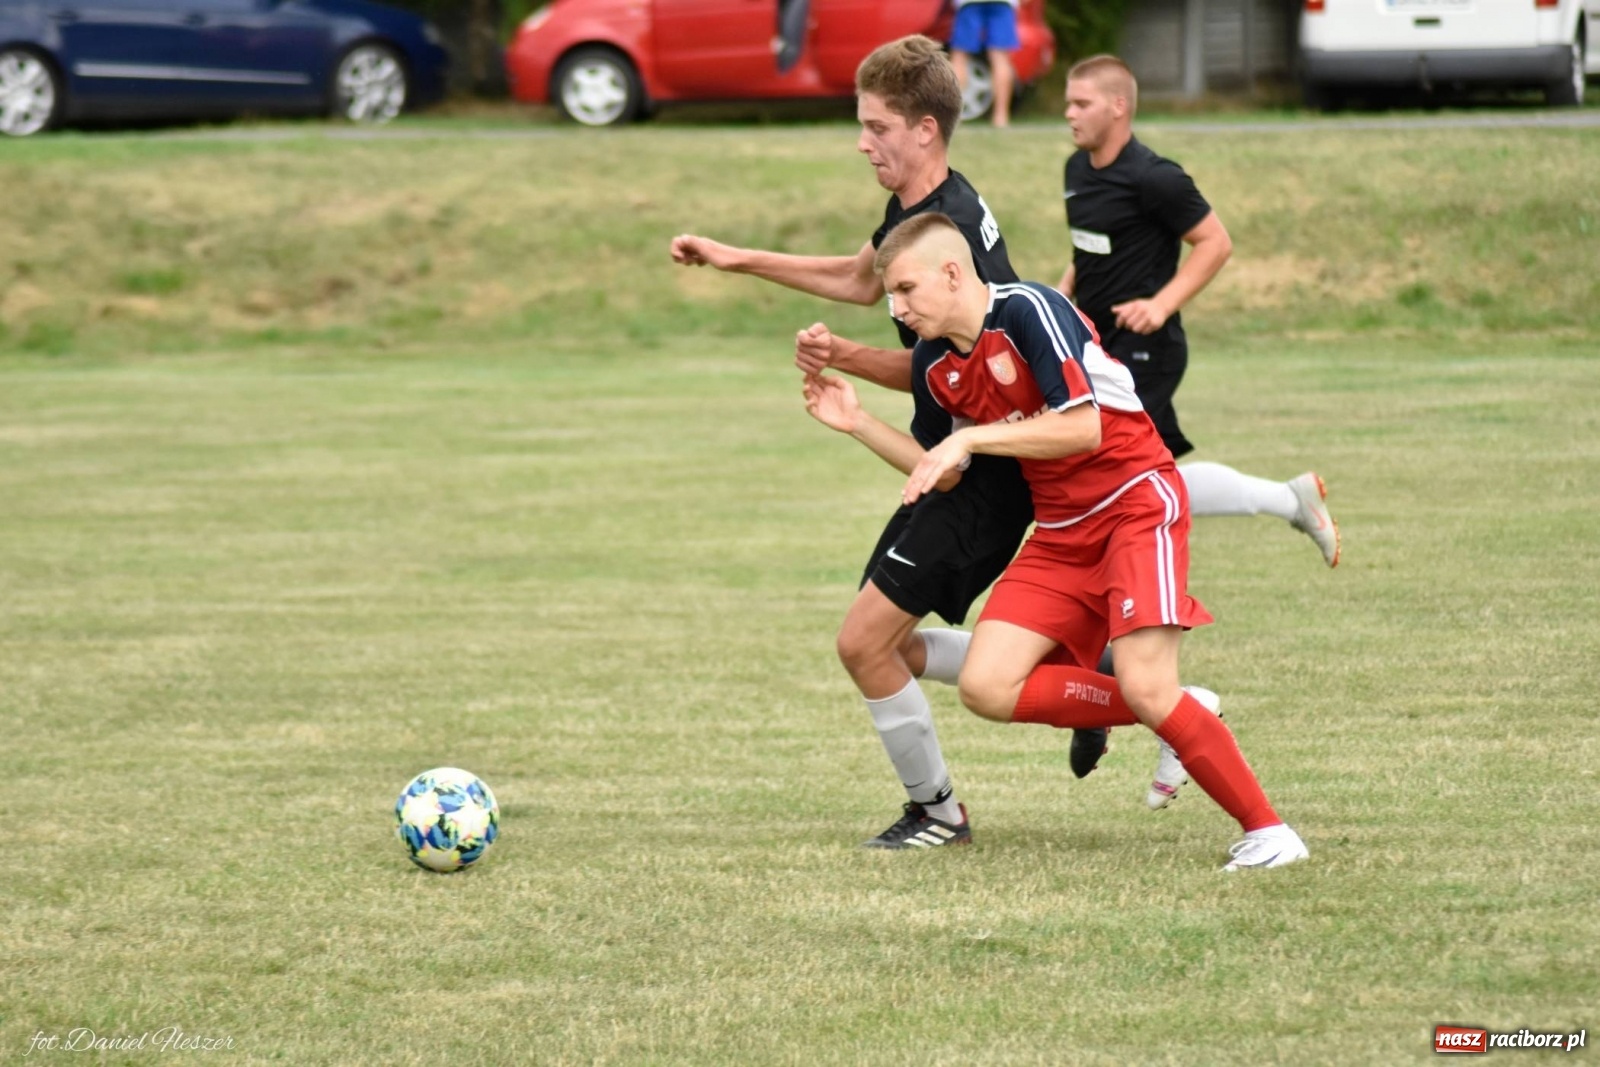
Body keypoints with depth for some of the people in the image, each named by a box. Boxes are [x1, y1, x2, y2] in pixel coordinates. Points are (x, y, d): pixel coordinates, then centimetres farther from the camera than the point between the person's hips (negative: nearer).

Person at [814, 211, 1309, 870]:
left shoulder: (1028, 311, -18)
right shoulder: (934, 366, 4)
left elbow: (1084, 427, -26)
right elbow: (939, 472, 18)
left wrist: (971, 437, -26)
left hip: (1137, 504, -8)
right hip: (1061, 533, 8)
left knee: (1145, 687, -22)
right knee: (987, 688, -8)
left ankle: (1266, 830, -6)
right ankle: (1173, 717, 5)